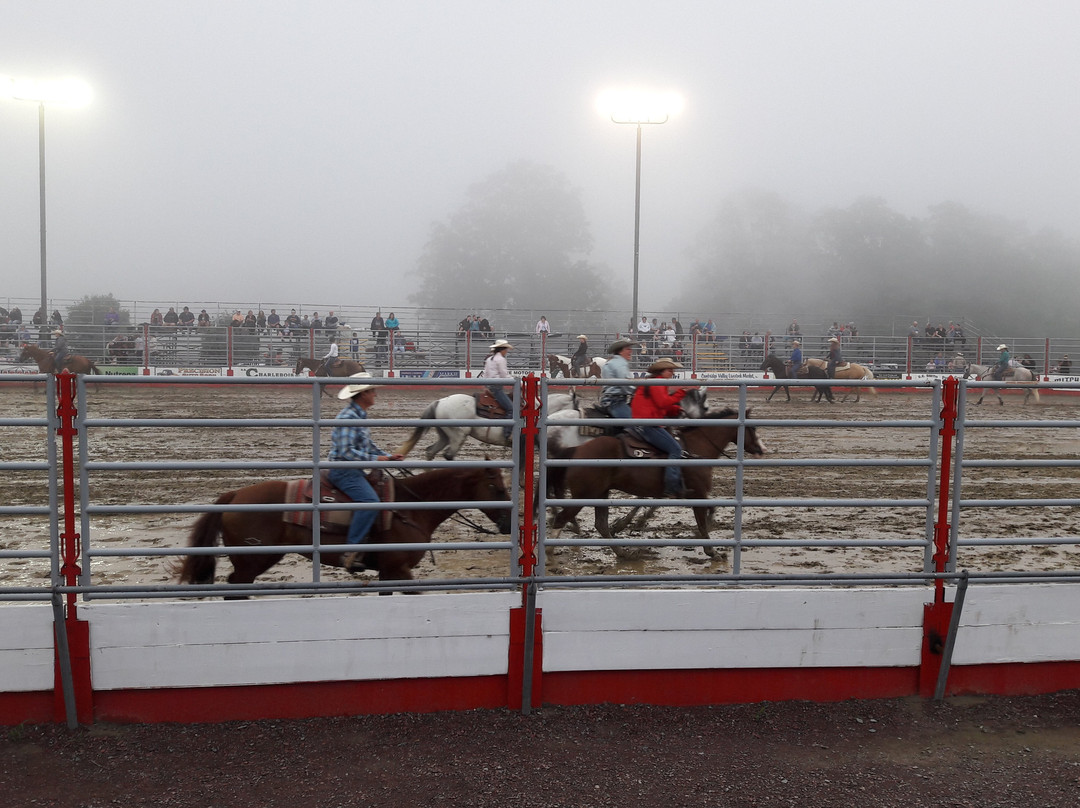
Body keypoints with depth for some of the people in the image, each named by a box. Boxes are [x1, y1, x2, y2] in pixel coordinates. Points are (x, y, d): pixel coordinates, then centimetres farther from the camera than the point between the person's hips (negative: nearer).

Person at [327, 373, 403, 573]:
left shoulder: (360, 416, 14)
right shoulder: (348, 417, -17)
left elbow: (368, 445, 23)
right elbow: (346, 451, -23)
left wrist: (389, 456, 12)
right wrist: (375, 459, -21)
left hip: (353, 470, 11)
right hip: (342, 470, -11)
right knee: (370, 500, -27)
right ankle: (351, 551, -28)